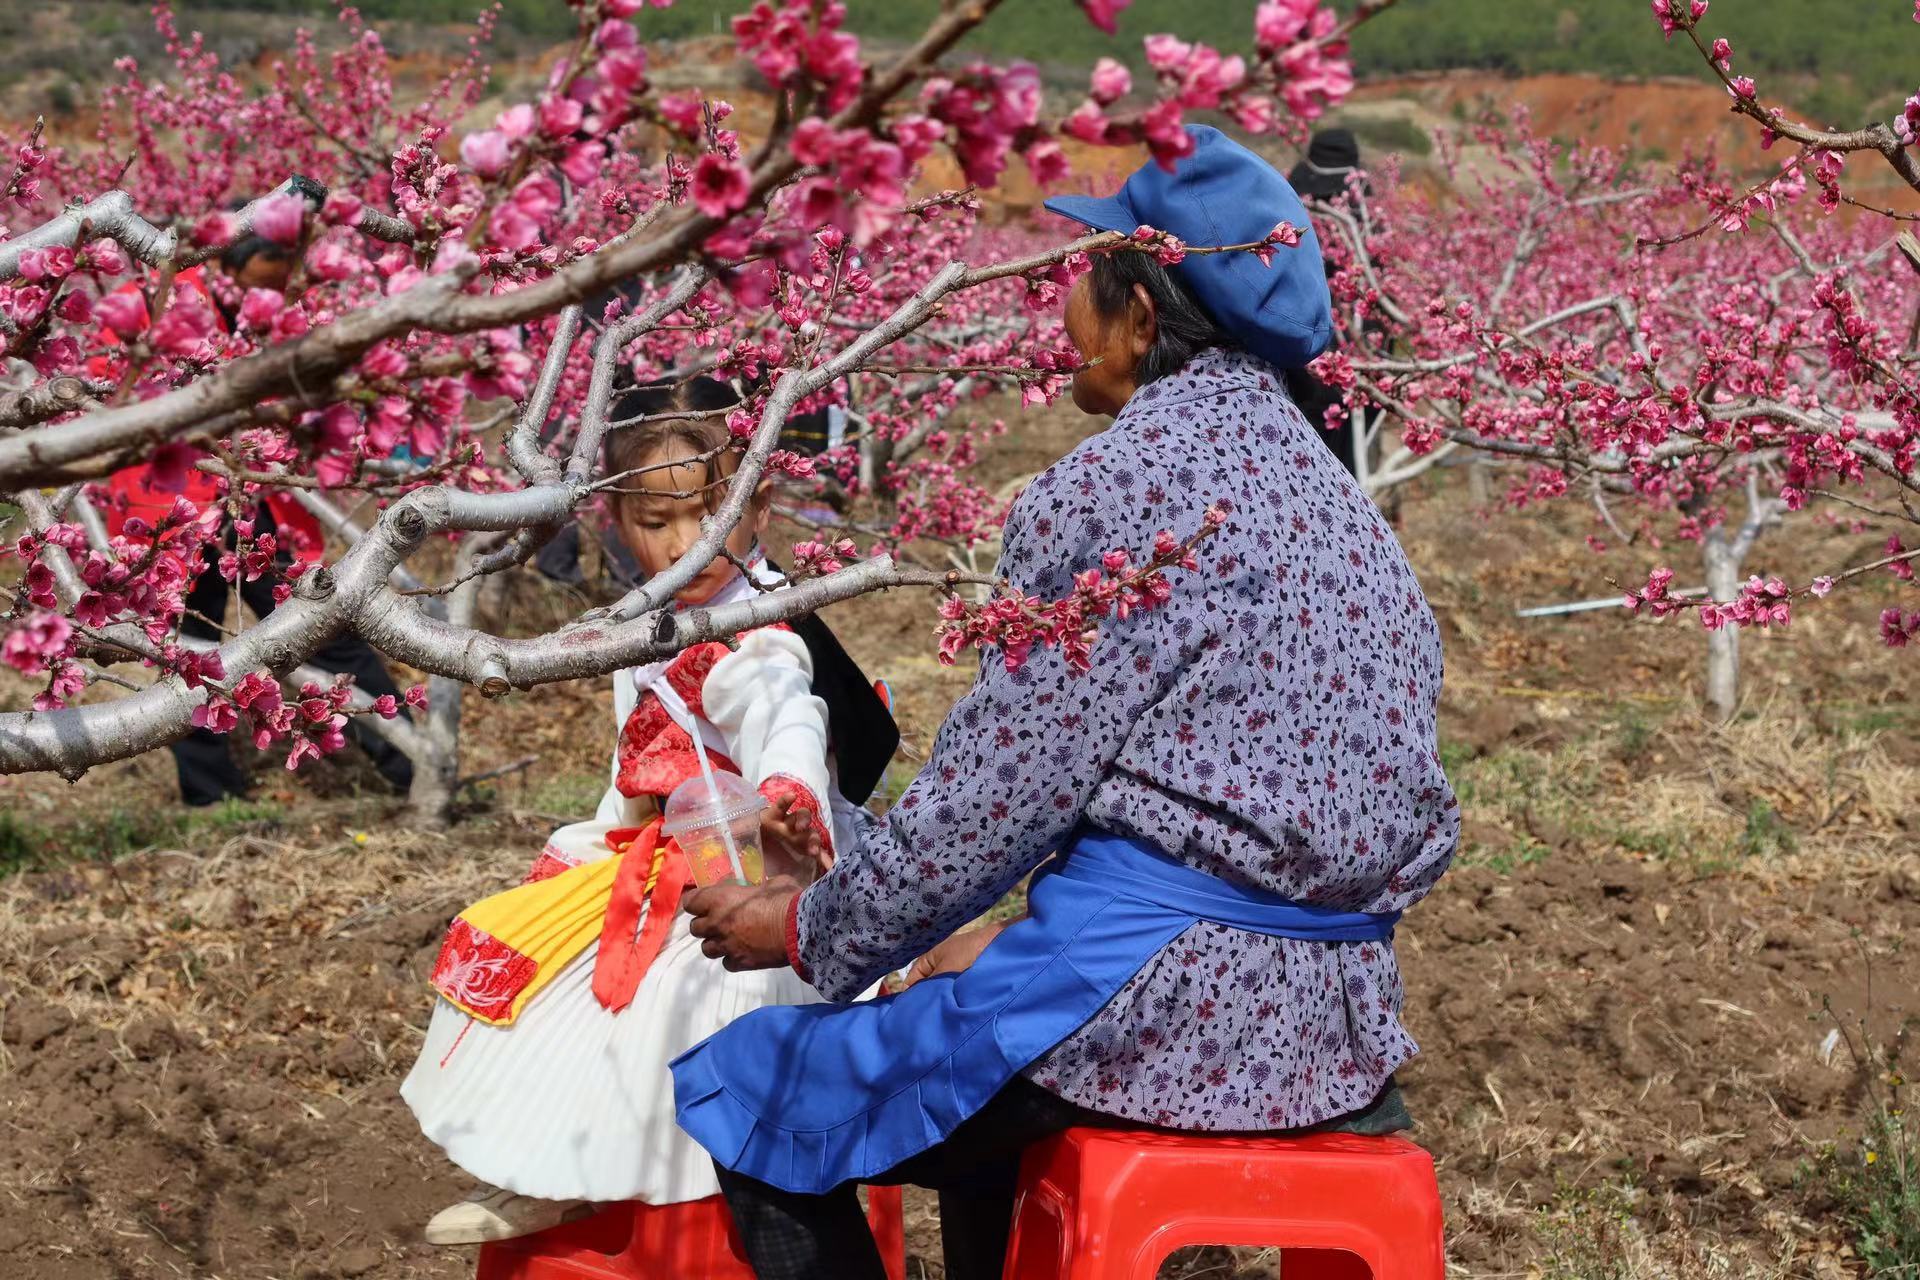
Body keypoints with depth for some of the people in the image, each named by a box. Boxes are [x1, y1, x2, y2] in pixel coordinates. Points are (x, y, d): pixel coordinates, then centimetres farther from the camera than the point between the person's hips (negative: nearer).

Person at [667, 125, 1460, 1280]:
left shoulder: (1118, 486, -14)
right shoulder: (1316, 475, 13)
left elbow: (994, 791, -12)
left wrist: (809, 932, 4)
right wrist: (1011, 941, 23)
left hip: (1162, 994, -9)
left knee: (747, 1098, 5)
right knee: (961, 1052, 34)